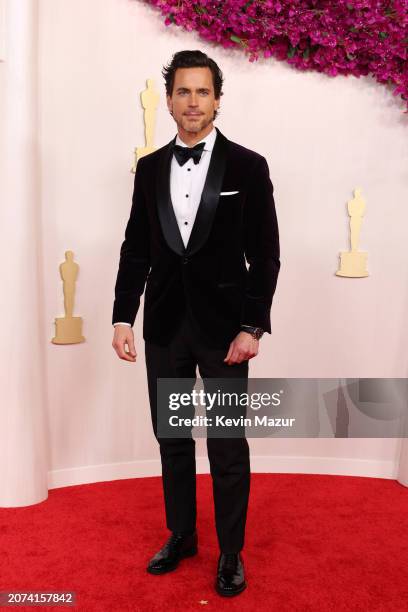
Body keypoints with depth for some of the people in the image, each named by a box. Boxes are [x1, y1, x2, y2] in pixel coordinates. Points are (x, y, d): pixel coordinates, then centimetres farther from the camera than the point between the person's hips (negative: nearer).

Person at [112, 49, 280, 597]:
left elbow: (265, 255, -4)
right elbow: (136, 249, 7)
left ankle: (231, 552, 26)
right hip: (164, 326, 4)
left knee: (228, 445, 7)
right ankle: (181, 535, 34)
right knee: (171, 438, 15)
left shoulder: (248, 166, -3)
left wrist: (252, 327, -11)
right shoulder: (149, 168, 7)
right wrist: (123, 317, 0)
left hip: (223, 326, -3)